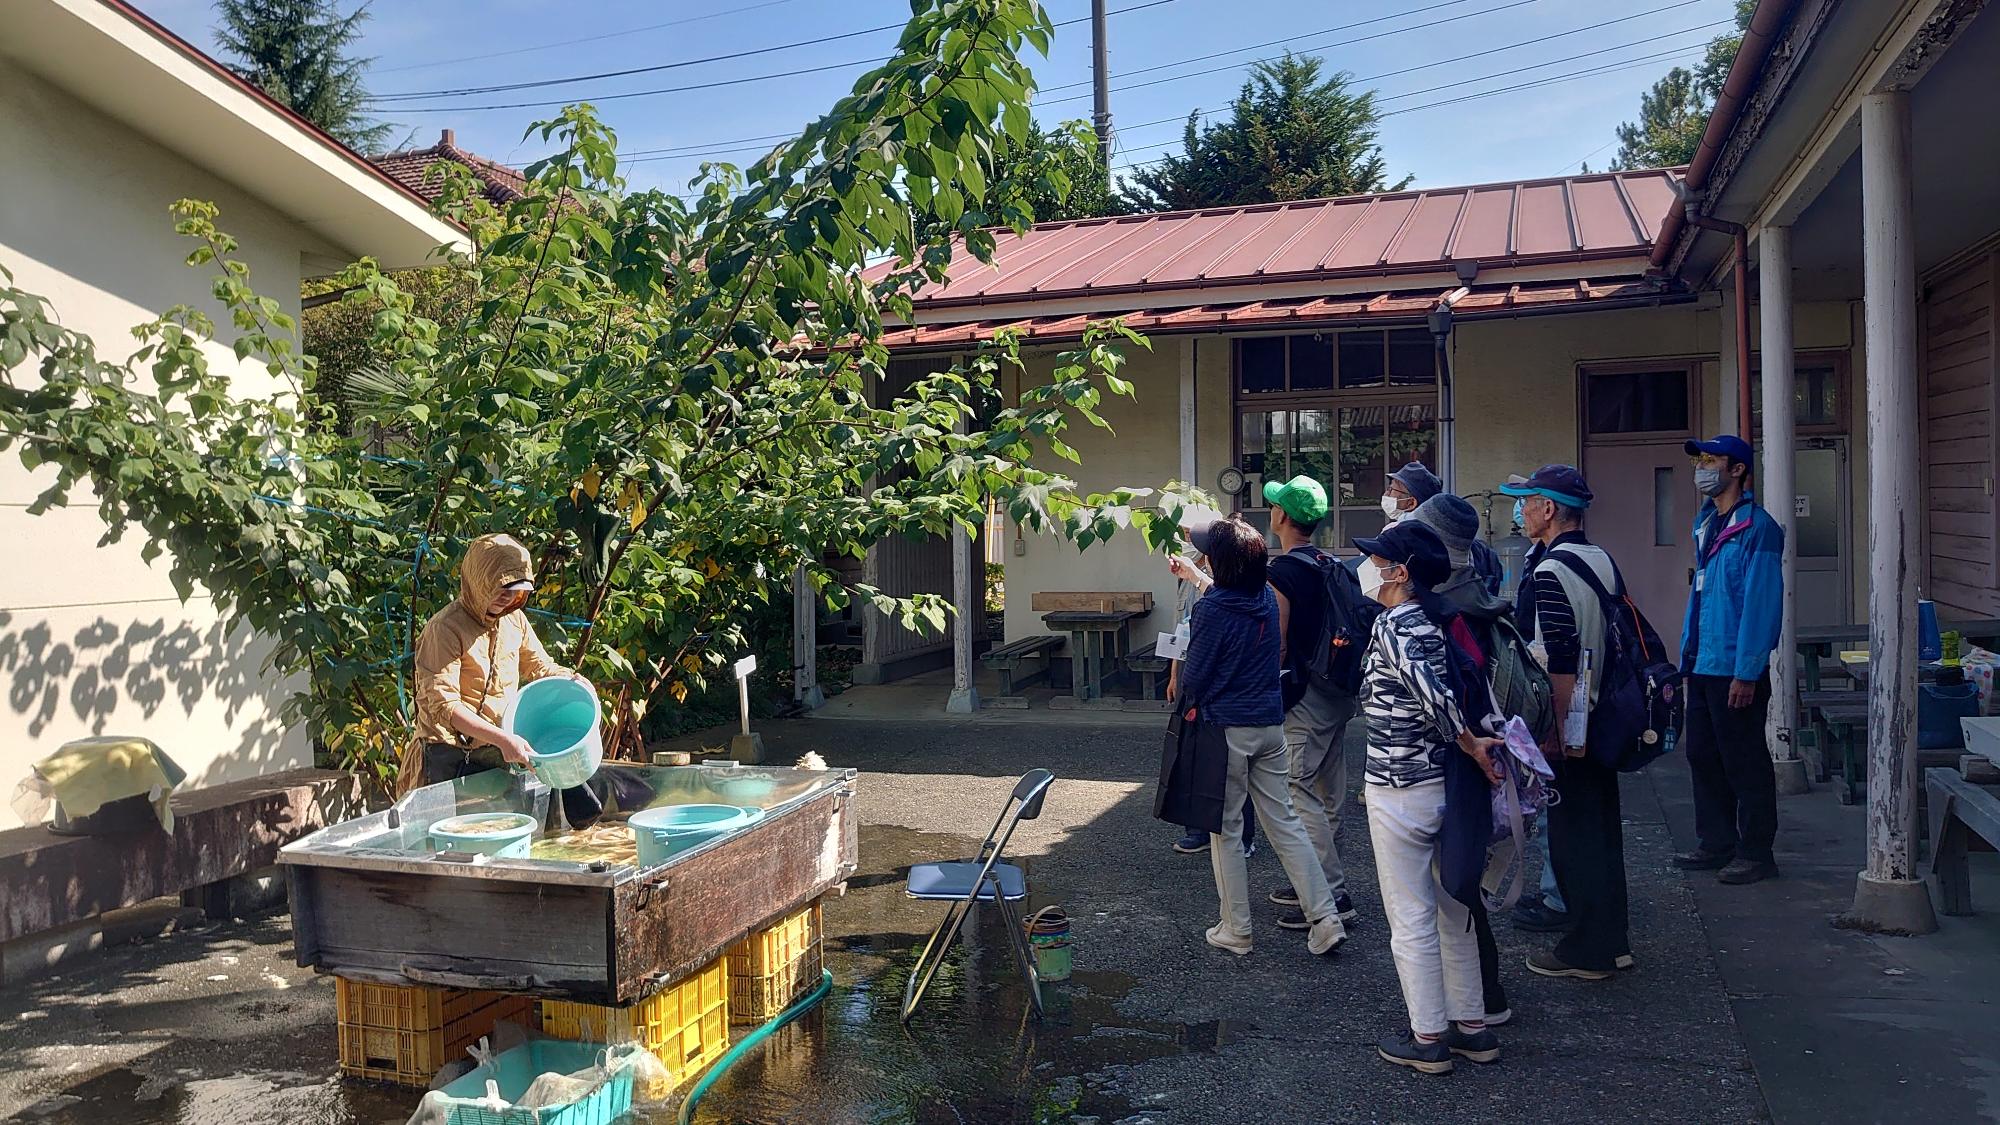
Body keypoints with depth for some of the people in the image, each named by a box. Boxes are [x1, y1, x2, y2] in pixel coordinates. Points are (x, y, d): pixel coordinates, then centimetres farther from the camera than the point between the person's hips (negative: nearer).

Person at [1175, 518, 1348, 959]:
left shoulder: (1210, 610, -17)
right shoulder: (1268, 600, 4)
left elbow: (1194, 675, -12)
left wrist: (1187, 704, 10)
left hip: (1226, 727, -6)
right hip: (1271, 724, 6)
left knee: (1226, 830, 6)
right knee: (1284, 822, 12)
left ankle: (1236, 931, 14)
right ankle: (1325, 920, 9)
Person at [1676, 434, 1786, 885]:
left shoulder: (1757, 528, -14)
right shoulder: (1706, 523, 13)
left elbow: (1761, 603, -18)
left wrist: (1746, 673, -20)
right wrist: (1688, 655, 15)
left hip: (1735, 669, -9)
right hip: (1702, 664, 9)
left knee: (1745, 764, 1)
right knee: (1703, 757, 14)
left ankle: (1756, 853, 12)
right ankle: (1717, 844, 26)